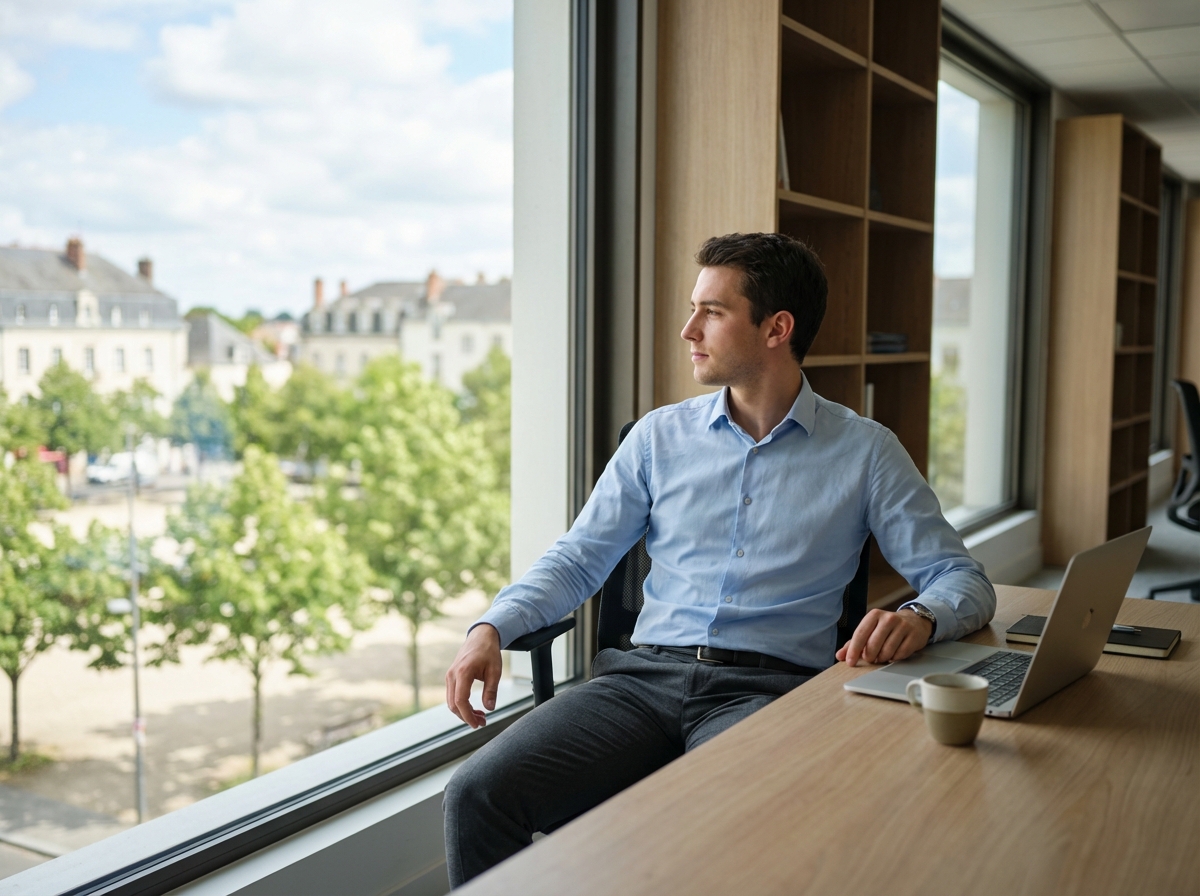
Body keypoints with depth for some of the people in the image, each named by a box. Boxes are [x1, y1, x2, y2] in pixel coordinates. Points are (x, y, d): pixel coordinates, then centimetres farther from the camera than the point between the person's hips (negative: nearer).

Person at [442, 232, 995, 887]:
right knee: (477, 793, -21)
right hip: (646, 674, 3)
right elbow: (579, 558, 14)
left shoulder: (865, 452, 7)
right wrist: (492, 628, -4)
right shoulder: (660, 436, 14)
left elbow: (963, 580, 6)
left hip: (768, 688, -2)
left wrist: (919, 619, -18)